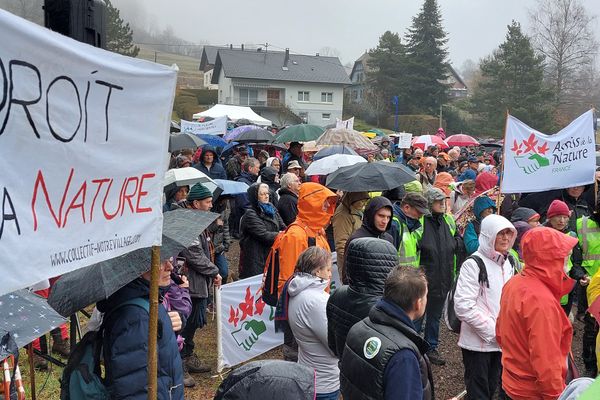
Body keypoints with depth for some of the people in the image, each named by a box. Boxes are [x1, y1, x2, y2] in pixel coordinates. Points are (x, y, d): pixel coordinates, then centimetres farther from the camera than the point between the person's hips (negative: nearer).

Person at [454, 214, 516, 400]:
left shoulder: (507, 263, 8)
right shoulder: (474, 264, -16)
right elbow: (463, 306, -22)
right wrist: (492, 330, -18)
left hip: (500, 341, 7)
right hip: (478, 343, -7)